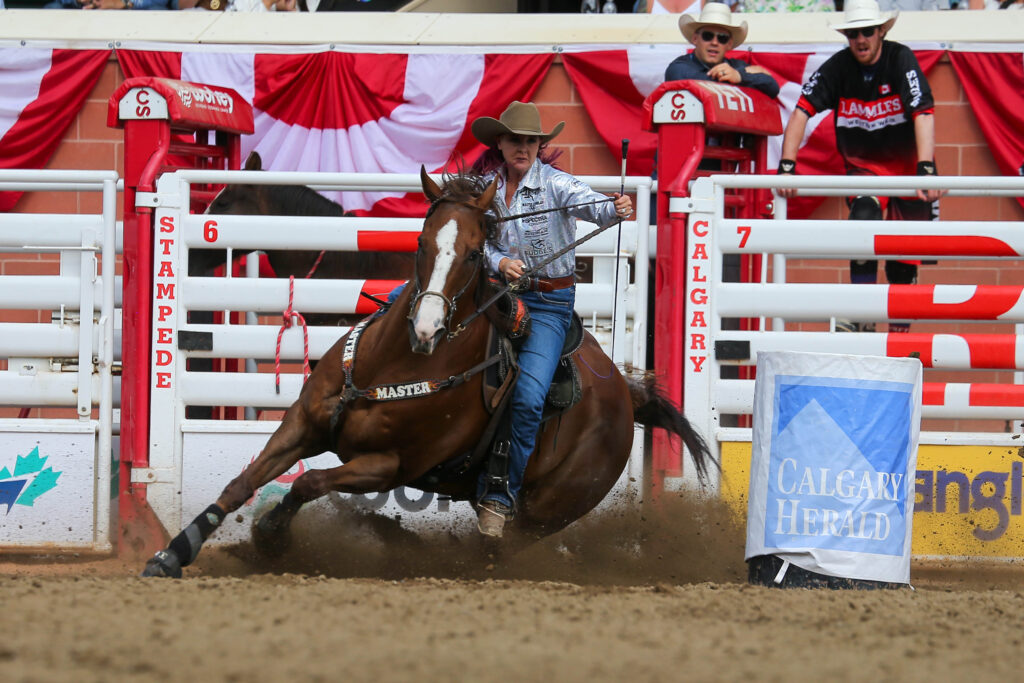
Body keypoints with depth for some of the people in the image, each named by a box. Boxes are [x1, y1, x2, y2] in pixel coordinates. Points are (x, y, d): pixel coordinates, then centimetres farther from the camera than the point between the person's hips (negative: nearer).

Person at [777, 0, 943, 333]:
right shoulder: (837, 67, -10)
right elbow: (802, 111, -15)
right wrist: (786, 166, -28)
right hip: (863, 167, 0)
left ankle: (900, 331, 16)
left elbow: (923, 114, -28)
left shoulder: (902, 59, -17)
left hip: (906, 165, 0)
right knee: (864, 218, -28)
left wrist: (926, 169, -42)